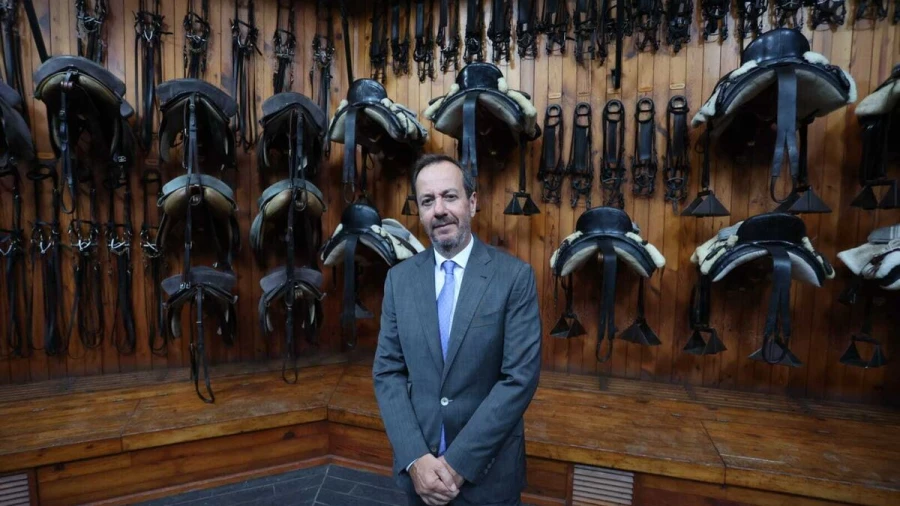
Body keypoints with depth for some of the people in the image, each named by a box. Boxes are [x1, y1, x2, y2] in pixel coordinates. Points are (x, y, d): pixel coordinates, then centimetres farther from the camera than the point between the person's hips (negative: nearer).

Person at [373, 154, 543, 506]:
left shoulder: (515, 276, -13)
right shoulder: (399, 278, -2)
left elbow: (521, 377, -16)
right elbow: (387, 372, -3)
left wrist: (459, 463, -16)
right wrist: (415, 458, -12)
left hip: (487, 468, -2)